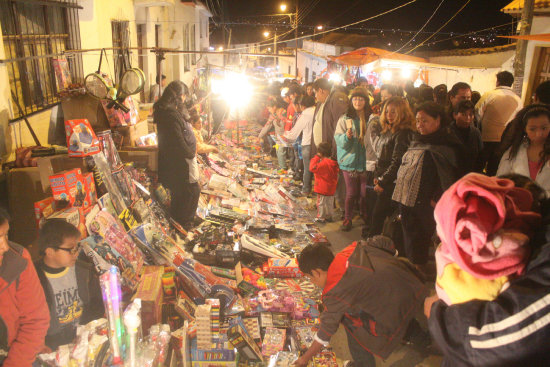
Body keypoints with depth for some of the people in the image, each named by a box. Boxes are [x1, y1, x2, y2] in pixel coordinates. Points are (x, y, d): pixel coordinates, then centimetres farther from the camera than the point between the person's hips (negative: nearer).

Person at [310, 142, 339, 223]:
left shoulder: (323, 163, -24)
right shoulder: (333, 162, 2)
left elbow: (312, 168, -25)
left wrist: (316, 158, -17)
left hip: (323, 188, -8)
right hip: (331, 188, 8)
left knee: (321, 202, 5)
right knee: (329, 203, 18)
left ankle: (321, 217, 13)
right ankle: (329, 216, 29)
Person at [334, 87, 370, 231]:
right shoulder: (345, 119, 1)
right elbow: (338, 139, -5)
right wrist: (346, 137, -23)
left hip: (365, 161, 1)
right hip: (349, 161, -1)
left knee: (365, 192, 7)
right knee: (351, 193, 4)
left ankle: (365, 215, 29)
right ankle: (347, 218, 20)